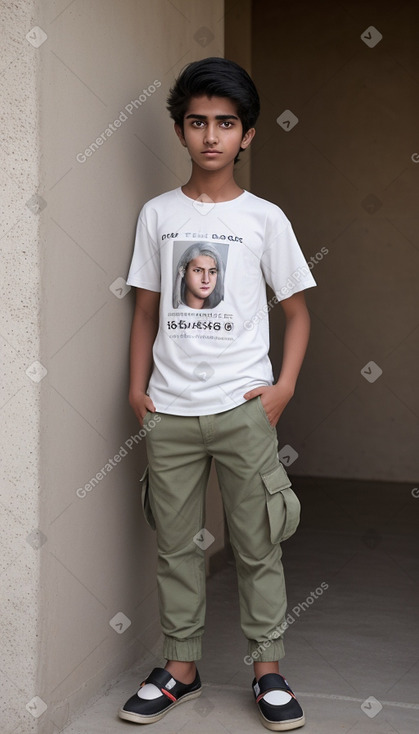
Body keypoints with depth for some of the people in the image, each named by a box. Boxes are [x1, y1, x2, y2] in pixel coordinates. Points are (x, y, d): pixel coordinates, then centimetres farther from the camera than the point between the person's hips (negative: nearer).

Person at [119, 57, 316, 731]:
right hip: (169, 410, 2)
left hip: (244, 408, -2)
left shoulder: (265, 218, 1)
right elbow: (146, 309, 11)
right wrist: (138, 387, 3)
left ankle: (268, 671, 18)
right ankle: (181, 669, 23)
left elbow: (296, 308, 6)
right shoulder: (157, 214, 6)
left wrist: (285, 385, -5)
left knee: (258, 547, 4)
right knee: (176, 545, 9)